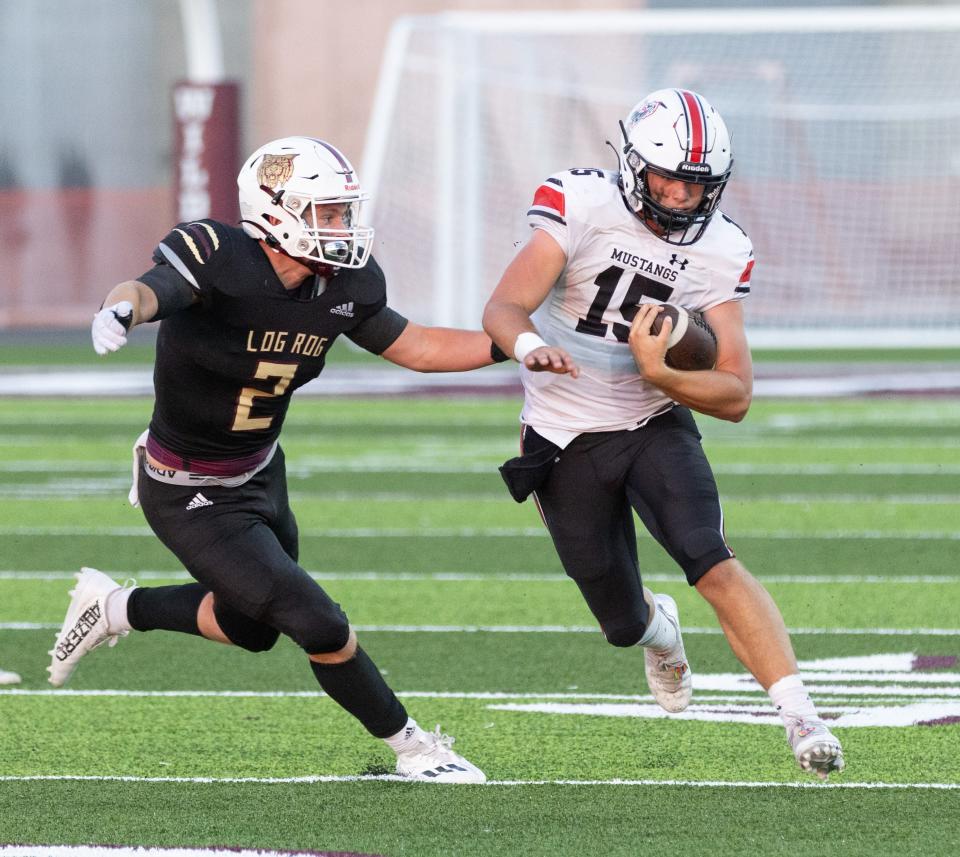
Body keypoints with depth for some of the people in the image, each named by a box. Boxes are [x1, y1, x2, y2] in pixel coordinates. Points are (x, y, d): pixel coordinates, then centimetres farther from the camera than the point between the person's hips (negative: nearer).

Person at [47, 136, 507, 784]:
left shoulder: (341, 286, -7)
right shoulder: (218, 262, -29)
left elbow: (411, 346, 7)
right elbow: (148, 290, -48)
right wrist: (122, 309, -72)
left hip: (260, 472, 8)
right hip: (191, 498, -8)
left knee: (253, 627, 26)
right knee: (321, 627, -9)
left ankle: (115, 609, 42)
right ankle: (413, 748, 12)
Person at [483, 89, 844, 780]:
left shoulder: (721, 251, -9)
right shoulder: (582, 204, -17)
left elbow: (736, 397, -11)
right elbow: (504, 309, -26)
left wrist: (656, 372, -29)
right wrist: (531, 347, -50)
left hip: (655, 425, 1)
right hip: (566, 444, -1)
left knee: (713, 563, -25)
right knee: (623, 624, 7)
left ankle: (802, 720, -28)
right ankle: (660, 631, 47)